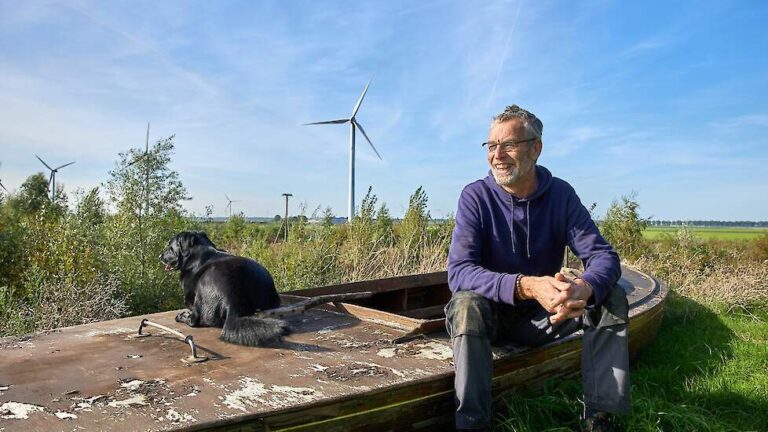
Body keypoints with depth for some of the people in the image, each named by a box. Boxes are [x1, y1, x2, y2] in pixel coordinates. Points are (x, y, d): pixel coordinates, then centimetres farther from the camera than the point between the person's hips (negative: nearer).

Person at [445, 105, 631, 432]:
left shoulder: (561, 194, -7)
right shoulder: (476, 197, -15)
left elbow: (603, 256, -14)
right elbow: (458, 271, -26)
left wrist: (584, 288, -39)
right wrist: (526, 286, -43)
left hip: (545, 315, 3)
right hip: (492, 313, -3)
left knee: (611, 297, -18)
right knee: (466, 305, -35)